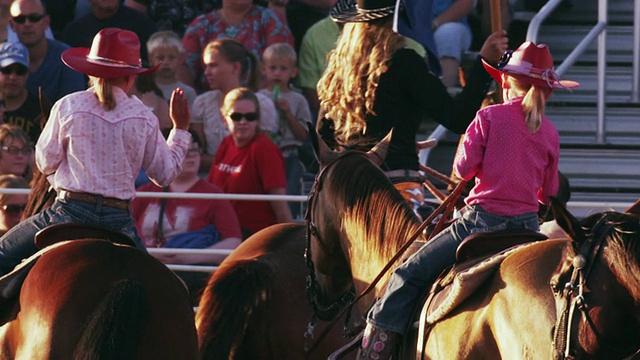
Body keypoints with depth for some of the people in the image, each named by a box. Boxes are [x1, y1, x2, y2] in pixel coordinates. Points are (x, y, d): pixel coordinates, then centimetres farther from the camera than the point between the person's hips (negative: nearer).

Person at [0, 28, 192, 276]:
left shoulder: (68, 106, -3)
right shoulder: (144, 118, 1)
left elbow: (46, 163, 4)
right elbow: (165, 174, 10)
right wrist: (180, 129, 22)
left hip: (71, 209, -2)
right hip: (118, 218, 2)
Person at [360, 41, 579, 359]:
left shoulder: (489, 117, -7)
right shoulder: (550, 133, 5)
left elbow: (464, 169, -7)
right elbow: (548, 192, 12)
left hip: (483, 219, -4)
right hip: (528, 224, 4)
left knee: (411, 273, 2)